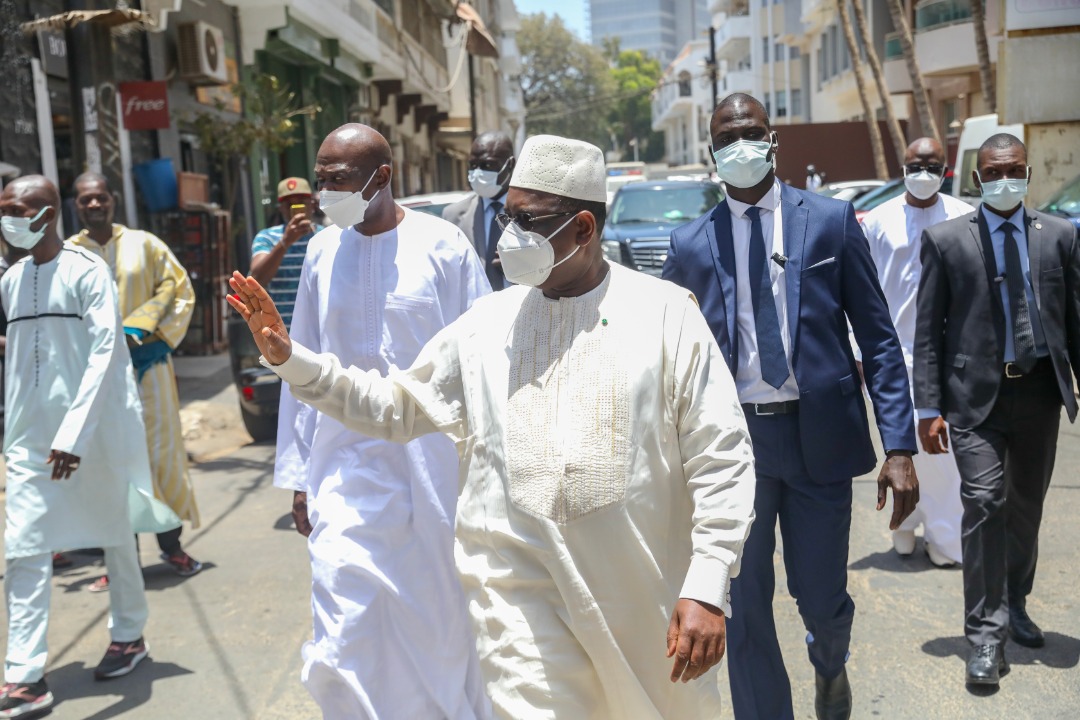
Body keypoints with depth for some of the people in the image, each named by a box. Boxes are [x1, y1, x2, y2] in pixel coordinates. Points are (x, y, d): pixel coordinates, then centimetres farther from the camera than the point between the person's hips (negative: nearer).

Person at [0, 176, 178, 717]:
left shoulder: (86, 271, -9)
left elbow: (105, 351, -16)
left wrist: (74, 433, -23)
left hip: (93, 428, -4)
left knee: (114, 533, 12)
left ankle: (128, 634, 31)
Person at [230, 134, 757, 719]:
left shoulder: (666, 314, -5)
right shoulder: (486, 324, 5)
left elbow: (721, 458, -6)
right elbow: (397, 406, 13)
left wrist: (706, 587, -12)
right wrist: (290, 359, 4)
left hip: (646, 601, 0)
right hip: (524, 599, 1)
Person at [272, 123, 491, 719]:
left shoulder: (443, 245, -5)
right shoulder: (322, 252, 5)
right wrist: (297, 474, 10)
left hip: (434, 467, -2)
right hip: (347, 474, 2)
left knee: (444, 621, 12)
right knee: (346, 638, -2)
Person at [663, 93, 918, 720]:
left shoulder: (832, 220, 1)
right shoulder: (691, 244, 4)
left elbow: (879, 338, 0)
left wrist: (900, 447, -7)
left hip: (819, 433, 0)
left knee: (822, 597, 11)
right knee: (743, 606, 6)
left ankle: (831, 665, 47)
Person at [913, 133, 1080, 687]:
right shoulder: (945, 240, -1)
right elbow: (927, 330, -3)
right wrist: (928, 406, -8)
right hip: (977, 393, -3)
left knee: (1026, 507, 14)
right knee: (984, 502, -12)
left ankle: (1014, 605, 35)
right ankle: (985, 632, -2)